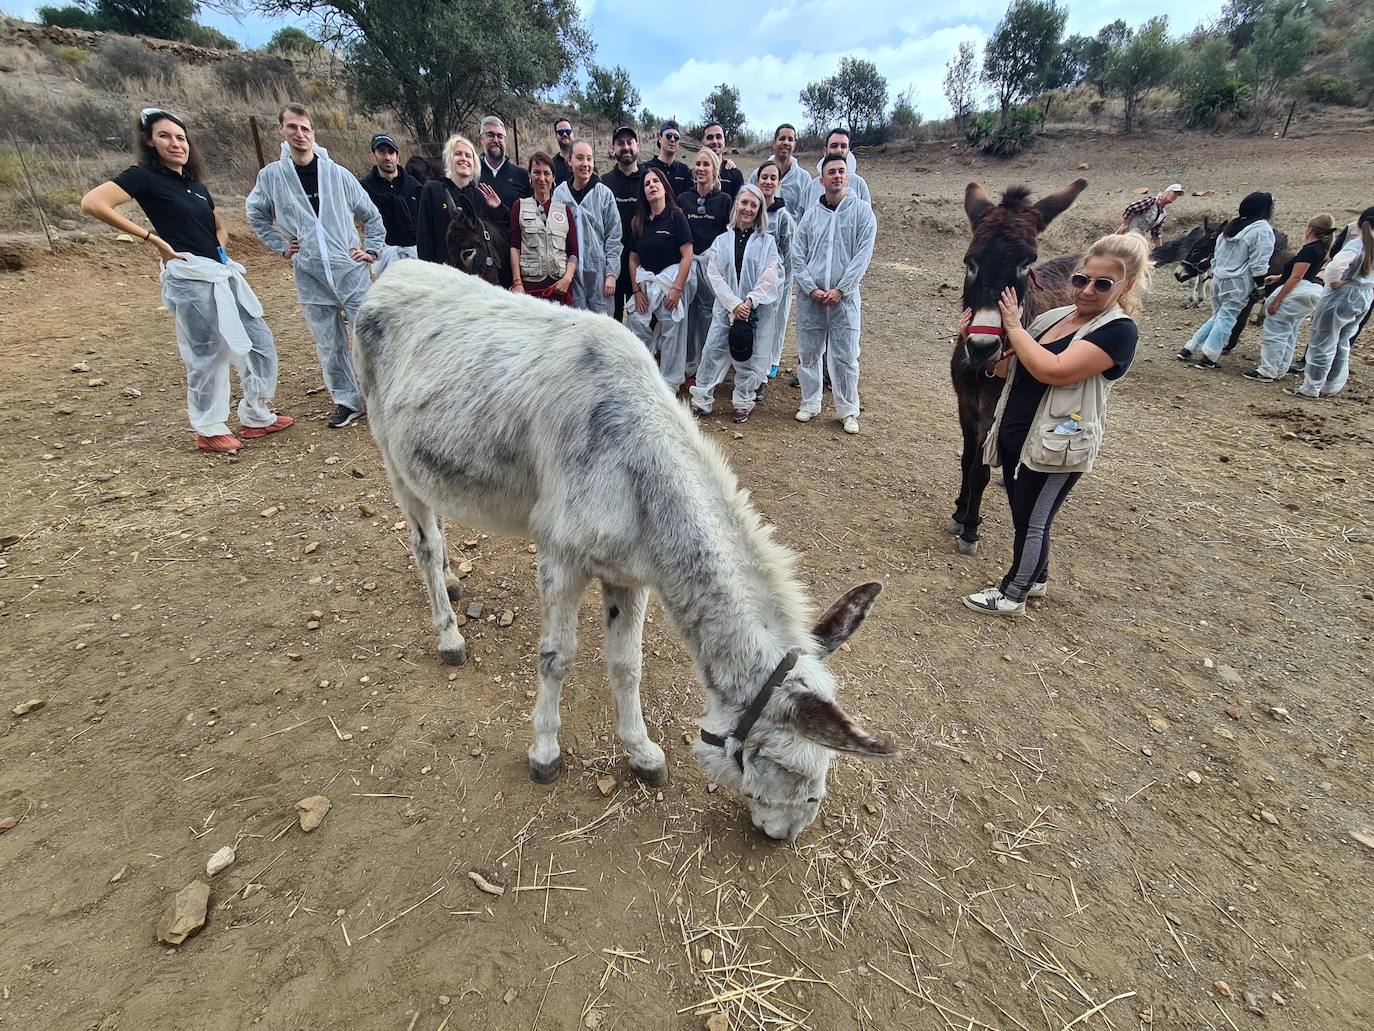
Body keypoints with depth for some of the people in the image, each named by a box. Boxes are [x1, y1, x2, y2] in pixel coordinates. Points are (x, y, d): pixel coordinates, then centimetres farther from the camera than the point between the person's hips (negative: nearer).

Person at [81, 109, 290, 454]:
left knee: (260, 344, 8)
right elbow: (92, 203, -14)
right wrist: (153, 238, -12)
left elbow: (219, 227, 33)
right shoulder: (144, 176, -3)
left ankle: (257, 417, 17)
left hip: (223, 275, 8)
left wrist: (219, 246, 12)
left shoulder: (197, 186, 19)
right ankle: (209, 431, 8)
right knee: (207, 356, -4)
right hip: (190, 278, -8)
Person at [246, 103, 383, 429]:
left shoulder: (338, 174, 1)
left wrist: (372, 250, 3)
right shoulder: (271, 176, 4)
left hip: (350, 271, -1)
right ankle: (347, 402, 16)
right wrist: (279, 245, 11)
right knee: (329, 345, 5)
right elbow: (255, 213, 21)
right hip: (310, 278, 2)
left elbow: (371, 215, 12)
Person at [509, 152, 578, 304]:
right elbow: (514, 247, 5)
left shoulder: (565, 209, 16)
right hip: (529, 283, -1)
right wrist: (517, 282, -8)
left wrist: (567, 278, -8)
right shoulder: (520, 207, 13)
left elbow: (573, 252, 10)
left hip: (560, 285, 1)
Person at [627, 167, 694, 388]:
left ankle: (670, 382, 15)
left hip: (671, 282, -4)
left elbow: (687, 256, -8)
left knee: (671, 334, 2)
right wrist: (637, 291, 2)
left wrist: (677, 288, -13)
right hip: (645, 284, 4)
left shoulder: (676, 216, -3)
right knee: (637, 331, 1)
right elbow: (633, 259, 11)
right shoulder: (638, 222, 10)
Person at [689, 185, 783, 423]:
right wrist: (734, 305, -13)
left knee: (750, 357, 4)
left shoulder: (767, 242, 5)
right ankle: (701, 400, 7)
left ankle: (743, 403, 18)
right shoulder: (721, 241, 8)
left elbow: (770, 277, -4)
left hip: (757, 310, -1)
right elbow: (714, 275, -1)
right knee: (713, 352, -3)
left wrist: (749, 302, -16)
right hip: (725, 307, 1)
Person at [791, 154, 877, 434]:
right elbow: (798, 255, 5)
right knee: (809, 353, 7)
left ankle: (848, 410, 10)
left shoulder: (862, 211, 3)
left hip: (844, 296, -2)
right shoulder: (811, 213, 9)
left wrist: (839, 290, -12)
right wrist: (812, 289, -7)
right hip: (809, 297, 2)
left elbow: (863, 255, -4)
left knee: (845, 356, -1)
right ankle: (810, 403, 22)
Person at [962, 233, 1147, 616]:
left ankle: (1012, 595, 22)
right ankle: (1036, 579, 40)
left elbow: (1054, 371, -28)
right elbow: (1010, 369, 12)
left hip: (1055, 448, -7)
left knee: (1031, 522, 6)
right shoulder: (1055, 316, 8)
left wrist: (1013, 326, -18)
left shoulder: (1119, 331, -15)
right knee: (1025, 517, 19)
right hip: (1014, 439, 7)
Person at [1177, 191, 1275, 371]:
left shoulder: (1232, 226, 12)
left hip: (1218, 278, 7)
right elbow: (1258, 264, -14)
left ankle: (1188, 350, 12)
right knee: (1226, 319, -3)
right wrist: (1261, 286, -7)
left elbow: (1217, 255, 17)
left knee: (1218, 316, 17)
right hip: (1238, 284, -7)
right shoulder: (1262, 230, -11)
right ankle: (1208, 359, -4)